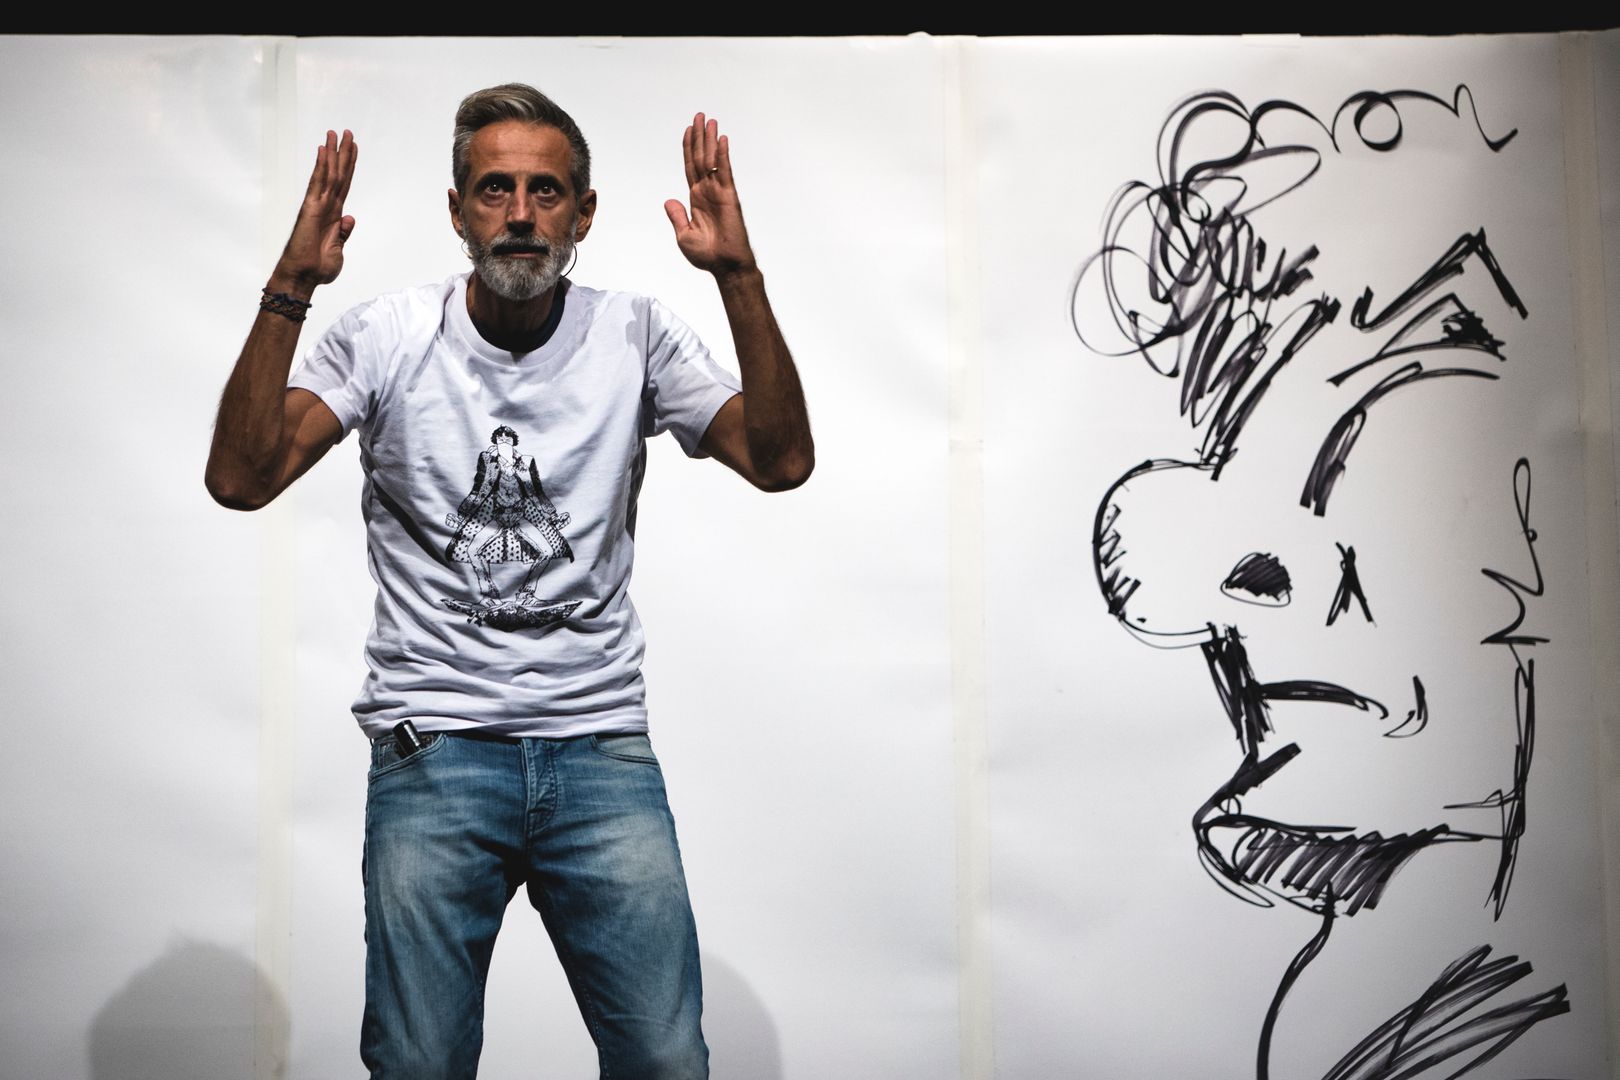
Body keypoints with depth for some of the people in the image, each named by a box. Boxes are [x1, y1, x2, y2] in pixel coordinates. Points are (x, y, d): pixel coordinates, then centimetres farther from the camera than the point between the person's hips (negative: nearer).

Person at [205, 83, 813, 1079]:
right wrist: (289, 293, -19)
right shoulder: (386, 339, 1)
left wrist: (739, 276, -17)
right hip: (432, 746, -1)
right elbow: (240, 478, -10)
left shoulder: (636, 336, 3)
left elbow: (782, 462, -8)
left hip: (603, 745, 1)